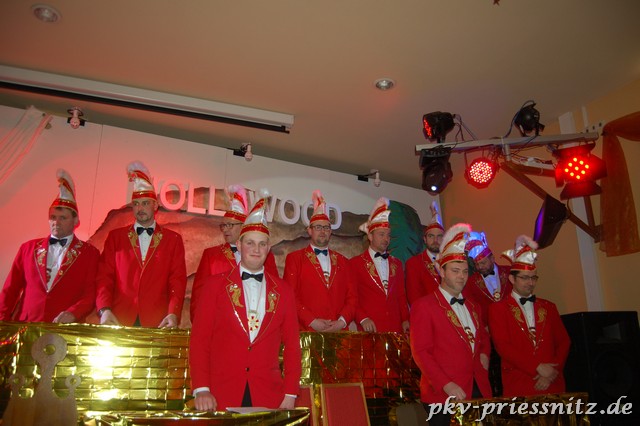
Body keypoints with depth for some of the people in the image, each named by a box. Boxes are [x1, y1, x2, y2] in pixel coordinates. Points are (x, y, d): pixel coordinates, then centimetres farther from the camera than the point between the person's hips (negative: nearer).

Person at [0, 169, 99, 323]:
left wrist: (73, 314, -16)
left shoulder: (89, 253, 6)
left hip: (65, 330, -2)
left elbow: (91, 293, 0)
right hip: (25, 328, 2)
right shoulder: (28, 248, 15)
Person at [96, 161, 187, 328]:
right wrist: (104, 310, -10)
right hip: (118, 321, 1)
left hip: (158, 324, -1)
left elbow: (178, 280, 2)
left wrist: (173, 314, -13)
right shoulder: (115, 236, 12)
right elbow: (104, 276, 6)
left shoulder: (173, 239, 9)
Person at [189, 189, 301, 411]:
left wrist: (290, 393, -1)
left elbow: (292, 345, 6)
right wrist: (201, 389, -10)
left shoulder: (283, 290, 6)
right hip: (220, 395, -1)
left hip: (269, 396, 2)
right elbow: (199, 339, -2)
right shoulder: (215, 284, 1)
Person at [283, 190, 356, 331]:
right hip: (306, 332, -3)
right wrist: (311, 321, -13)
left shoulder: (342, 261, 15)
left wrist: (342, 321, -6)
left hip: (339, 332, 3)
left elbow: (352, 296, 10)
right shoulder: (294, 258, 4)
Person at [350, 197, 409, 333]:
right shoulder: (355, 263, 1)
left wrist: (405, 320, 5)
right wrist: (362, 319, -12)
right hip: (370, 328, -4)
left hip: (396, 328, 4)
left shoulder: (396, 263, 15)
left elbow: (401, 295, 16)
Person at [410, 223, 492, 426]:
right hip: (444, 395, -6)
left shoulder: (473, 307, 16)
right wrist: (446, 385, -19)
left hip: (479, 390, 6)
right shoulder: (423, 305, -6)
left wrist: (484, 354, 9)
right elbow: (420, 352, -12)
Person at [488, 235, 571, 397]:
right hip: (518, 386, -3)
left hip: (552, 384, 3)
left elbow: (563, 342, 8)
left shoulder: (549, 307, 14)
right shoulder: (498, 309, 1)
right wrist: (537, 367, -14)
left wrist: (552, 373, -6)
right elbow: (503, 346, -9)